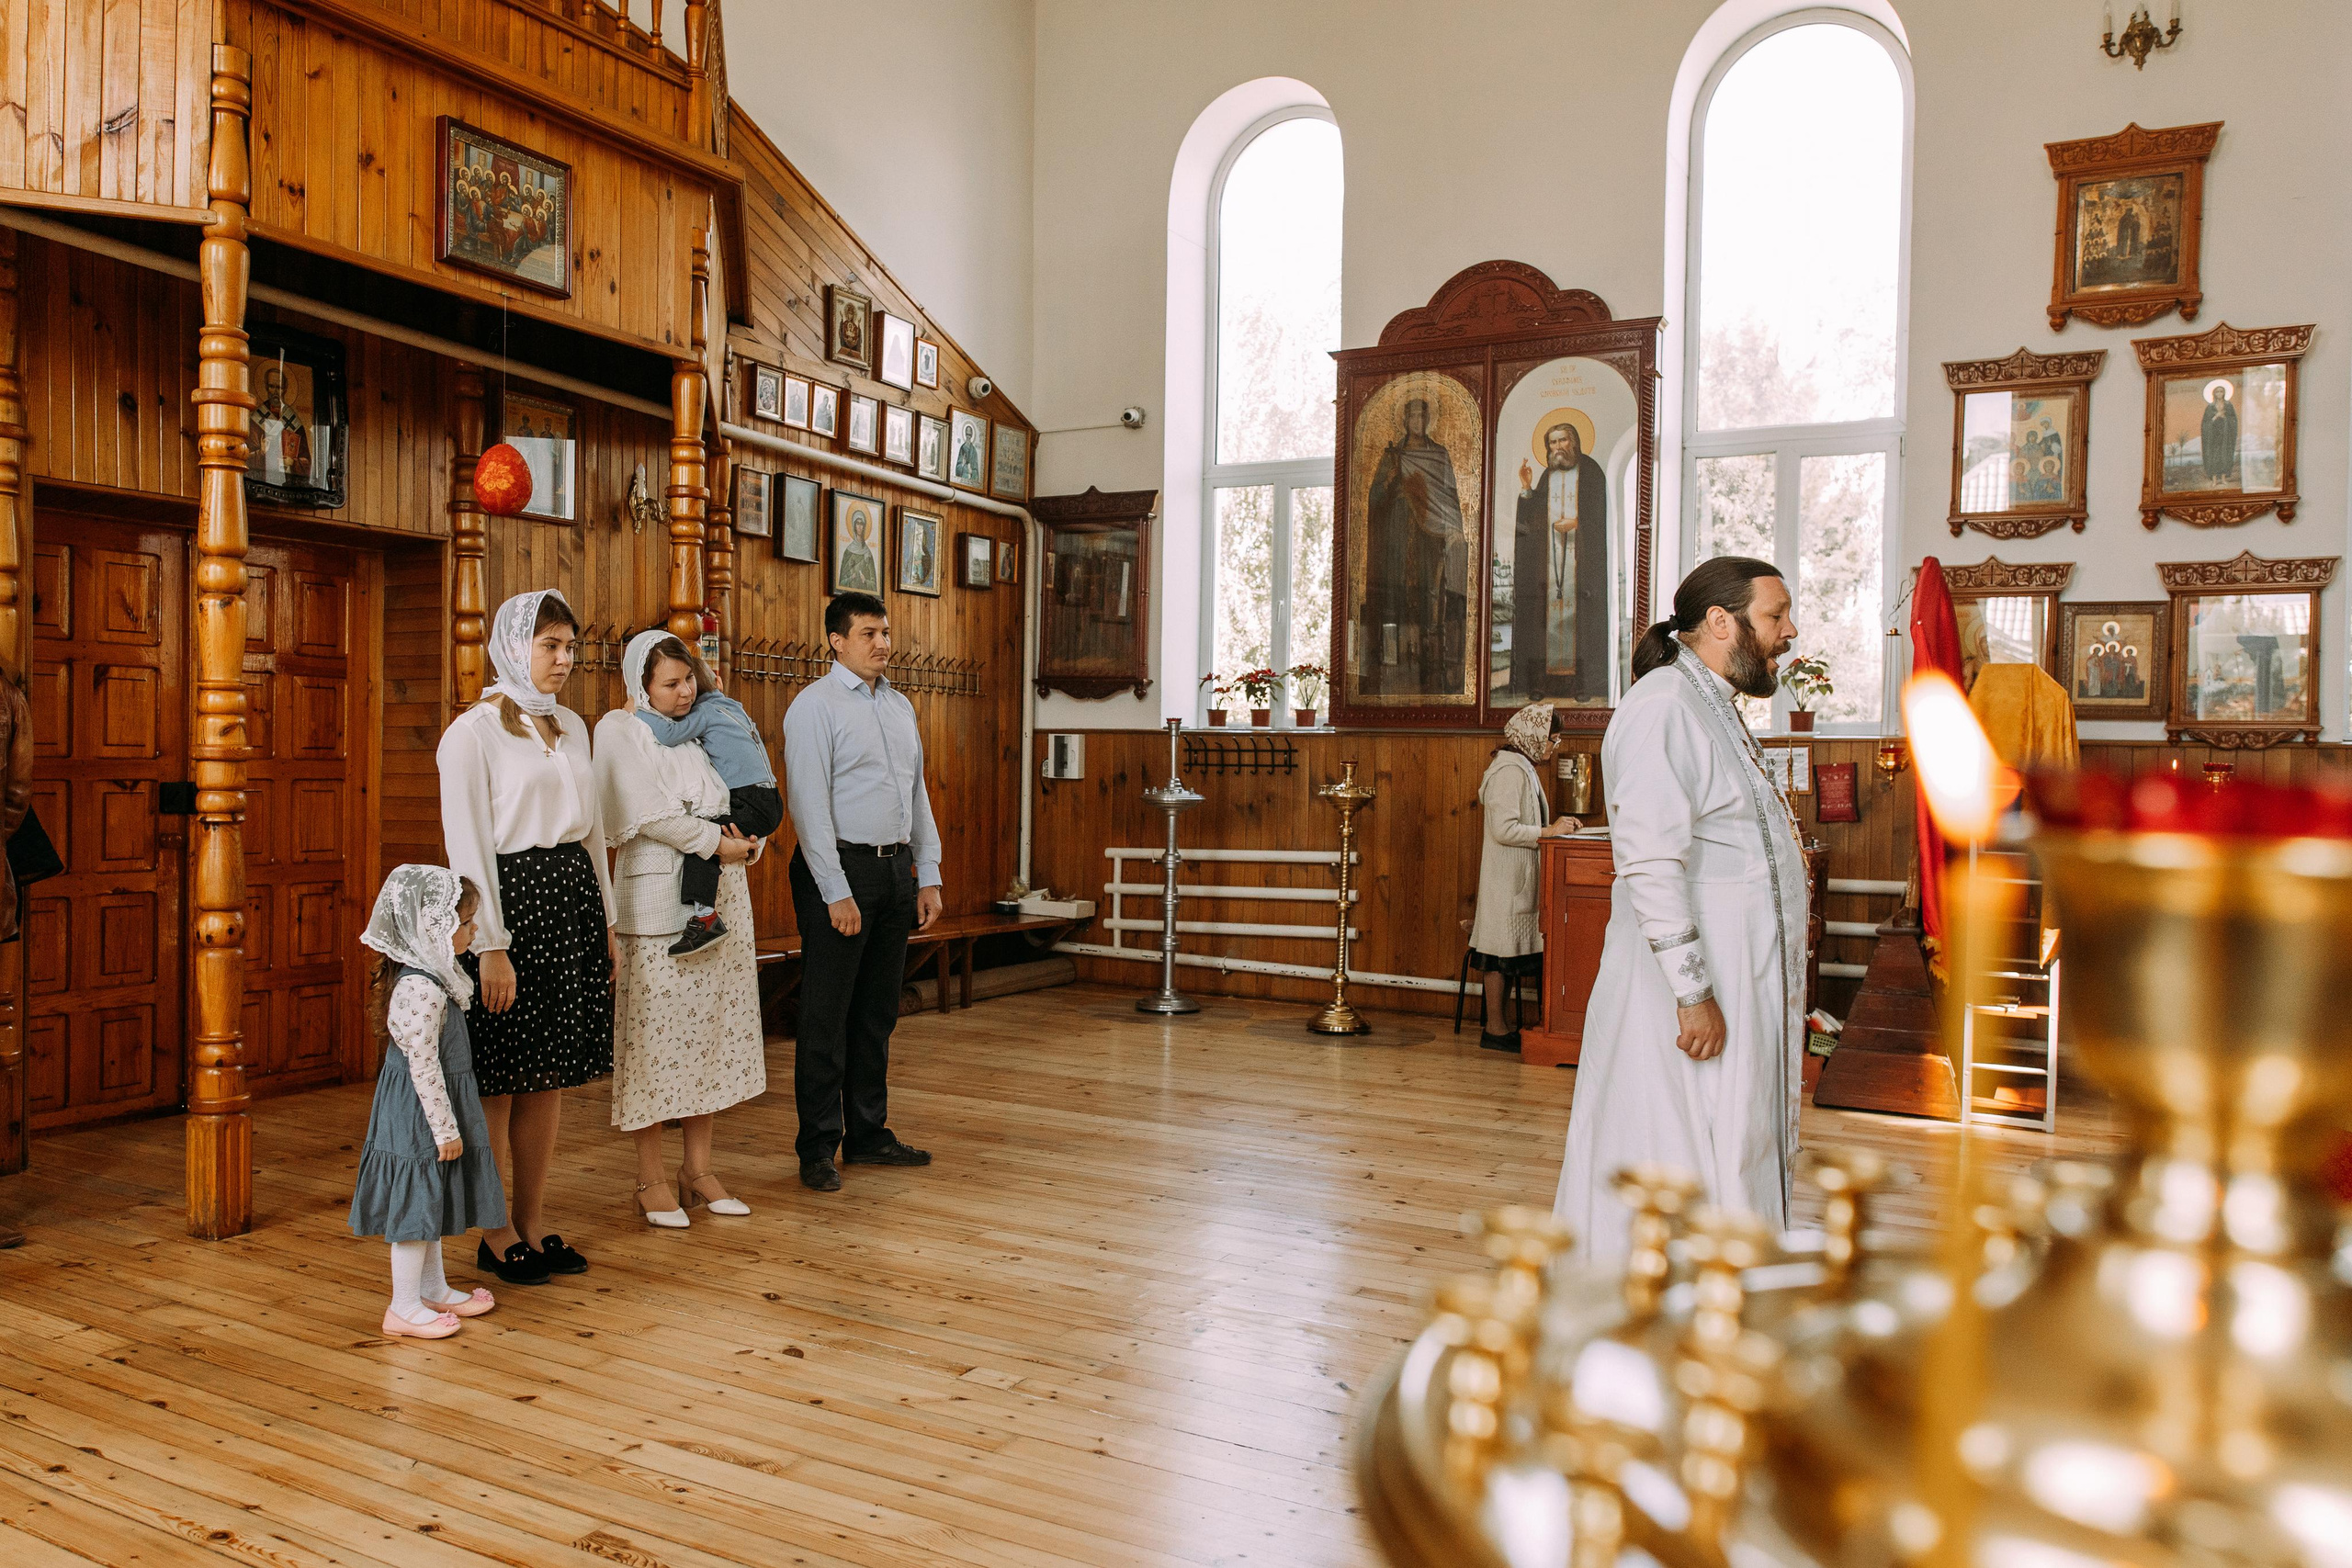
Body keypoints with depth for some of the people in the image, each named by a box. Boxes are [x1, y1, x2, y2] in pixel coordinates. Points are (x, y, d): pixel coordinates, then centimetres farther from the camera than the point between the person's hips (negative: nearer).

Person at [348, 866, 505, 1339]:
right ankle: (404, 1309, 12)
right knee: (416, 1205, 1)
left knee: (429, 1204, 20)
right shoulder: (422, 989, -26)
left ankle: (434, 1290, 33)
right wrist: (446, 1128, -19)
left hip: (428, 1108, 11)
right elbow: (424, 1066, -25)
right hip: (420, 1110, -11)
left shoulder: (431, 975, 6)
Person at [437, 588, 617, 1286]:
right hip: (510, 898, -6)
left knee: (552, 1075, 10)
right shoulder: (473, 732, -8)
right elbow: (468, 846, -12)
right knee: (501, 1079, 2)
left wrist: (607, 920, 13)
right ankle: (496, 1234, 15)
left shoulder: (571, 727, 13)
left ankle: (533, 1222, 21)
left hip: (572, 896, 7)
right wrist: (491, 947, -16)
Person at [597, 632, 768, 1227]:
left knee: (711, 1026, 7)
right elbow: (649, 816, -12)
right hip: (657, 896, -6)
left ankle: (698, 1170, 16)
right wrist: (716, 842, -8)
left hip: (721, 893, 6)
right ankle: (651, 1179, 9)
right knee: (656, 1030, -3)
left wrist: (747, 839, -2)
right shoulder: (619, 730, -2)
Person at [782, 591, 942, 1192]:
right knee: (828, 1017, -1)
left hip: (897, 870, 7)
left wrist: (928, 876, 11)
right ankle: (818, 1149, 8)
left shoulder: (901, 707, 15)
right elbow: (809, 804, -14)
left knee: (878, 1013, 13)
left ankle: (868, 1134, 24)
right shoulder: (815, 706, -8)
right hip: (840, 870, -7)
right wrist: (837, 892, -18)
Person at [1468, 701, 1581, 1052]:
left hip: (1519, 877, 10)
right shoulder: (1510, 771, -16)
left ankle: (1496, 1023, 15)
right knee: (1502, 945, -5)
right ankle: (1495, 1029, 1)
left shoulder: (1523, 768, 17)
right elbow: (1504, 829, -22)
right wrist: (1550, 831, -18)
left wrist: (1557, 826, 8)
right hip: (1506, 875, -10)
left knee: (1508, 949, 10)